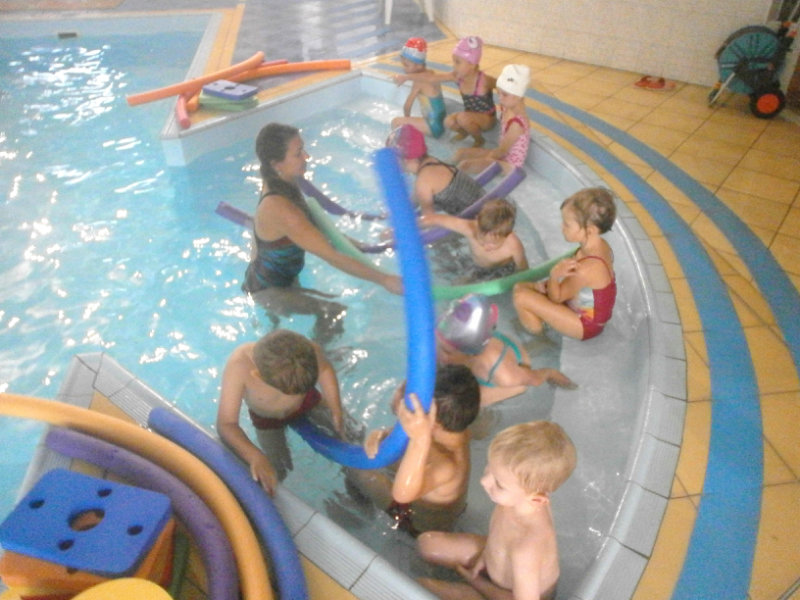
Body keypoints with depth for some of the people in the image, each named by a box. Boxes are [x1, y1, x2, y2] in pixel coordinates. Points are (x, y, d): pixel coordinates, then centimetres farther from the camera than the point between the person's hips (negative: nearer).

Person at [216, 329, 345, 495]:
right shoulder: (238, 367, -45)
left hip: (308, 401, 2)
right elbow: (226, 424, -38)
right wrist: (255, 457, -53)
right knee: (276, 475, 5)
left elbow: (325, 369, -14)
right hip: (266, 419, -1)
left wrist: (336, 411, -19)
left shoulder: (308, 350, -40)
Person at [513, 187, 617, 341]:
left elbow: (556, 297, -20)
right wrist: (549, 282, -10)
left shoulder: (586, 269, -36)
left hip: (585, 325, -9)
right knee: (521, 286, 9)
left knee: (521, 297, -22)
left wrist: (554, 275, -39)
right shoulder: (599, 245, -9)